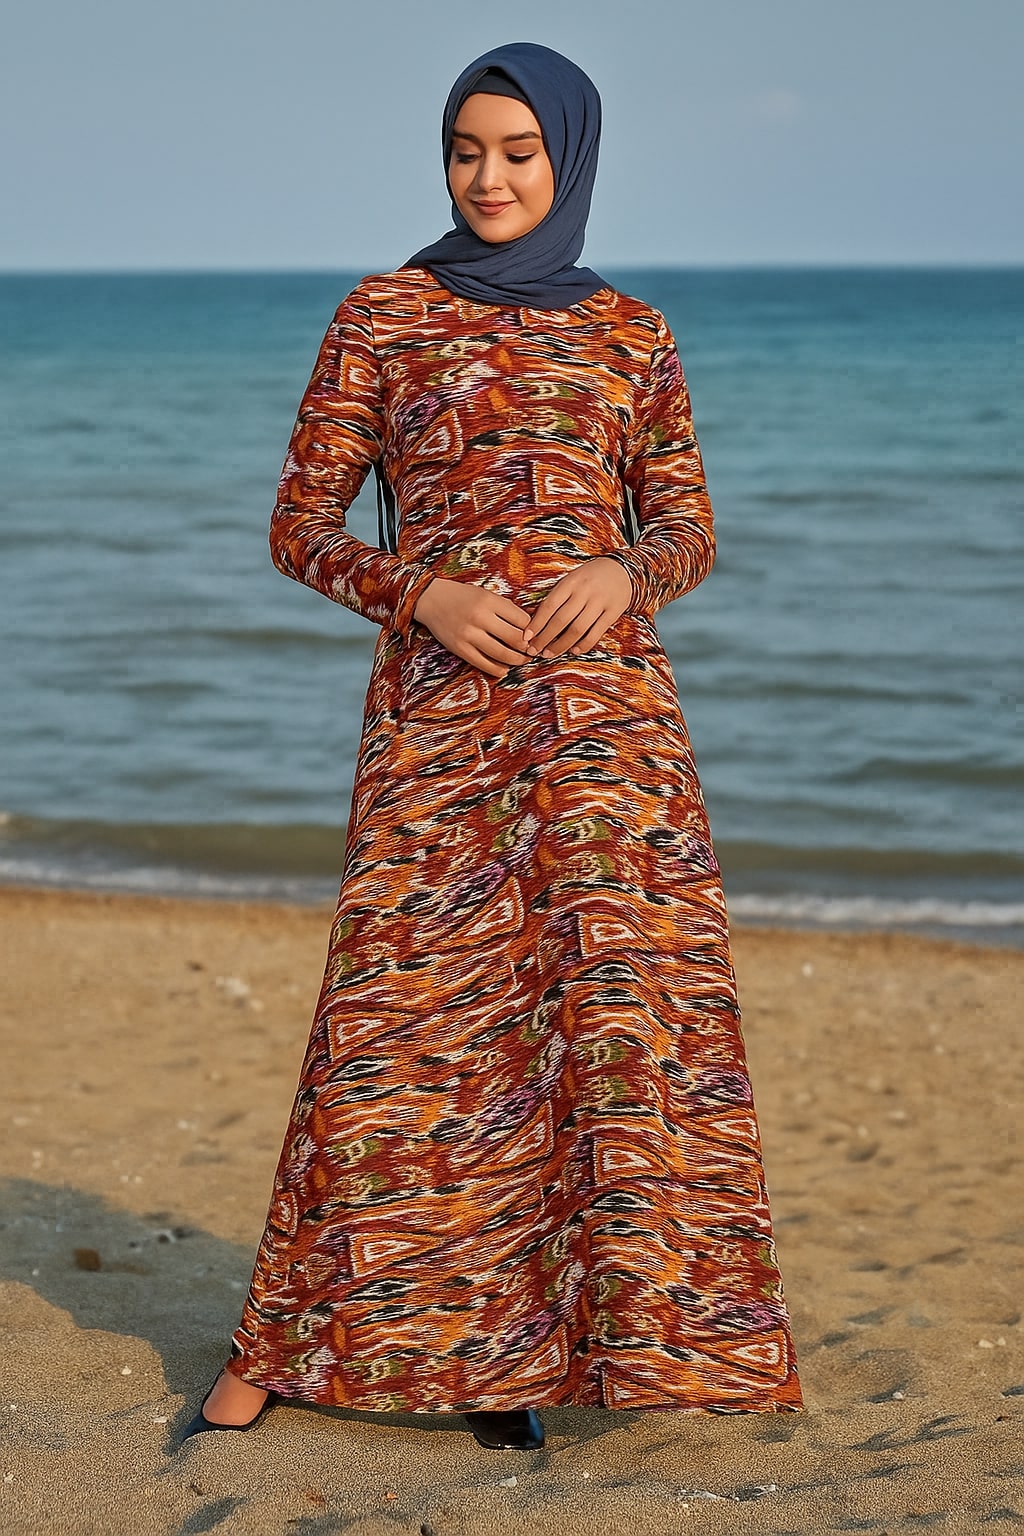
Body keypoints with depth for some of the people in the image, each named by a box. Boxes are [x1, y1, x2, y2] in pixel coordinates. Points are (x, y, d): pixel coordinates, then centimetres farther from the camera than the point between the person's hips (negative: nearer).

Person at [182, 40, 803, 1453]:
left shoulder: (633, 333, 11)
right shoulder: (383, 316, 5)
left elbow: (688, 531, 14)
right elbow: (303, 526, 4)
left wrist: (625, 571, -9)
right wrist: (422, 593, -13)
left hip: (604, 702, 2)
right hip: (438, 702, -2)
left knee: (614, 992, -6)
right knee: (413, 1008, -3)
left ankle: (504, 1343, 6)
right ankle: (291, 1337, 13)